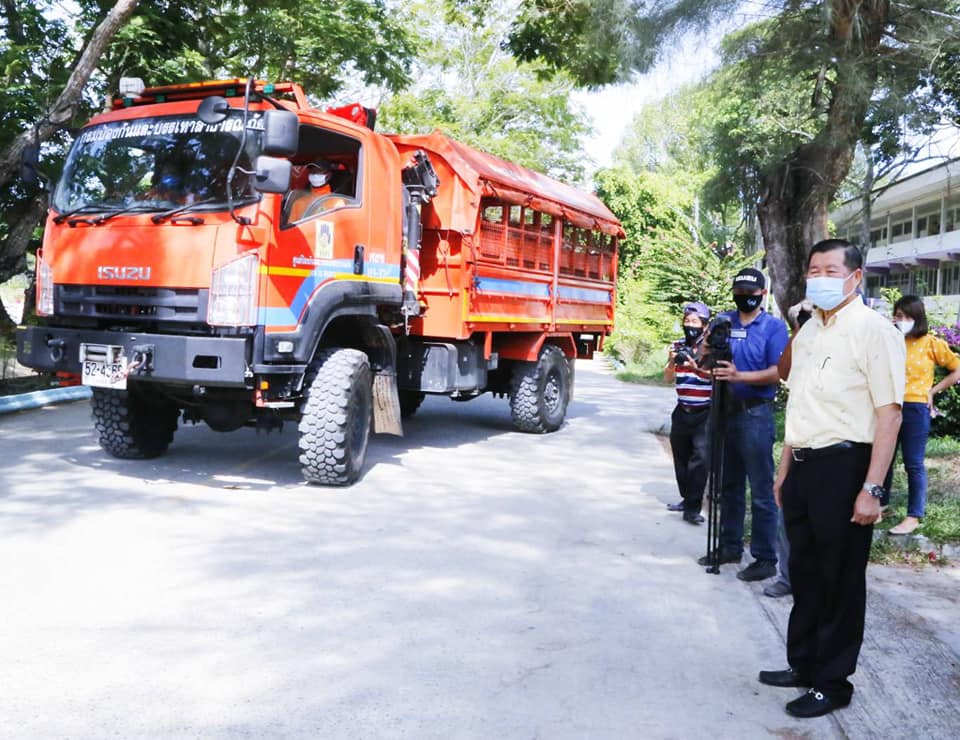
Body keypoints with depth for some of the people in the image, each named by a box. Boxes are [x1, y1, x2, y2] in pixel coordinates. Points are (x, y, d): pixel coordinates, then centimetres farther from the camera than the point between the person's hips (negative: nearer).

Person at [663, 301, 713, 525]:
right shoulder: (678, 346, 8)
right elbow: (668, 378, 4)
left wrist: (697, 367, -35)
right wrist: (672, 361, -16)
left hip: (704, 413, -5)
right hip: (682, 412, 5)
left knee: (700, 458, -13)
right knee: (680, 456, 13)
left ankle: (692, 508, -11)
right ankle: (686, 498, 28)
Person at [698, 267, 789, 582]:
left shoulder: (774, 326, -3)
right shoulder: (723, 321, 10)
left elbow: (777, 372, -12)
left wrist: (739, 376, -24)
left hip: (756, 415, -5)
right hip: (725, 411, 6)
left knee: (761, 492, -2)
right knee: (729, 485, 15)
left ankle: (765, 558, 4)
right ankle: (730, 545, 26)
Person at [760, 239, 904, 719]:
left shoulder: (873, 330, -11)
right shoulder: (808, 331, 13)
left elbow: (889, 414, -16)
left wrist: (871, 489, -19)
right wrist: (784, 469, 19)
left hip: (843, 467, -7)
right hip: (803, 466, 7)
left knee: (840, 580, 6)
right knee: (805, 572, 17)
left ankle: (832, 683, 20)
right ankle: (803, 664, 33)